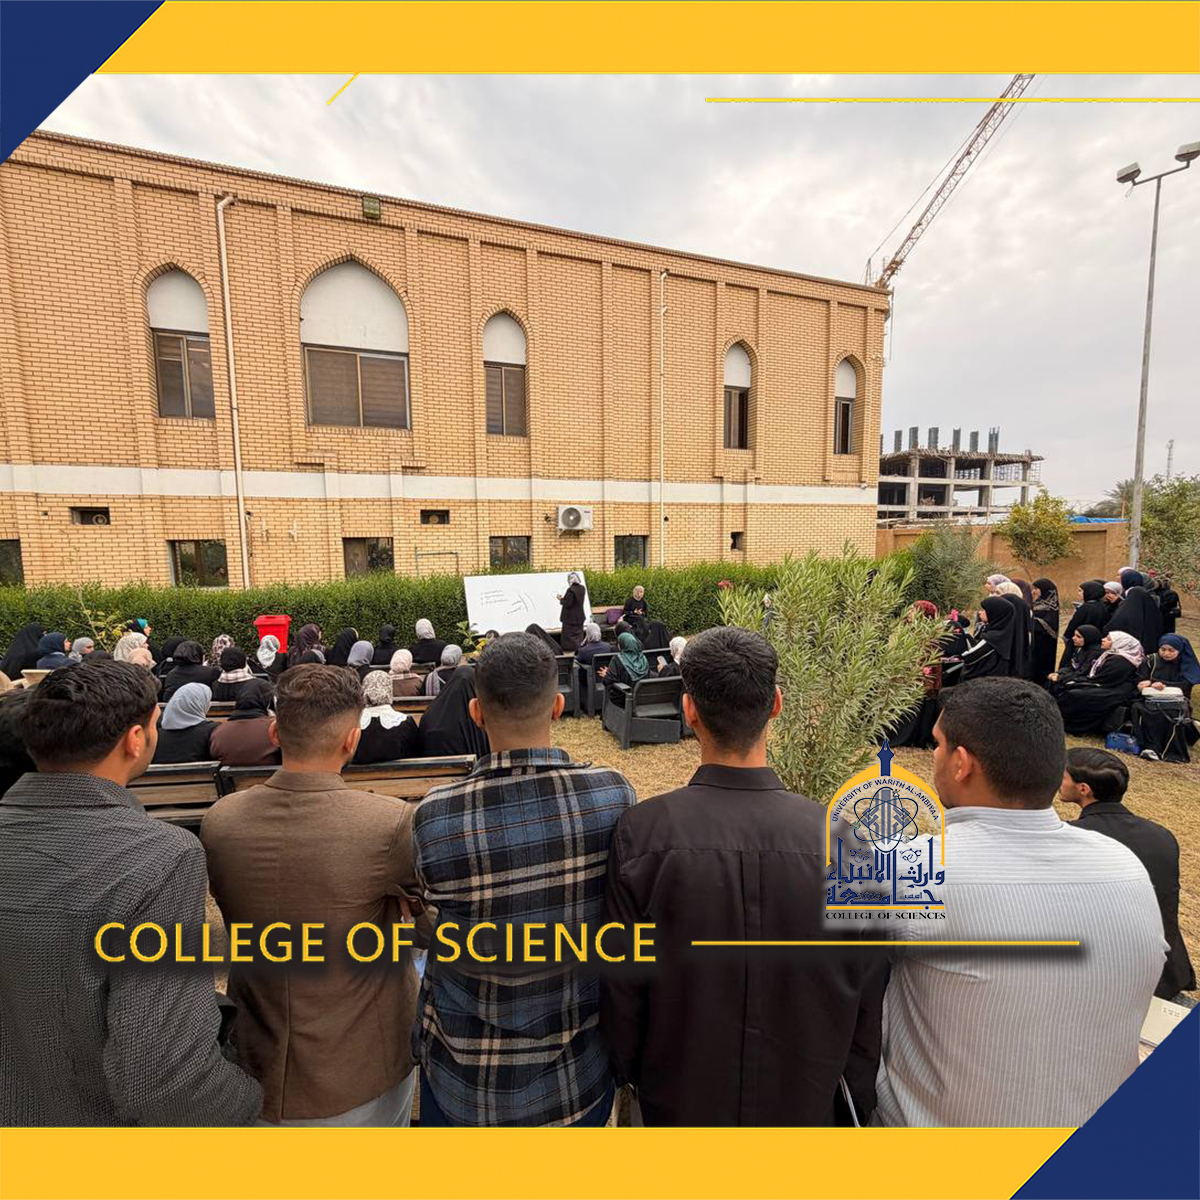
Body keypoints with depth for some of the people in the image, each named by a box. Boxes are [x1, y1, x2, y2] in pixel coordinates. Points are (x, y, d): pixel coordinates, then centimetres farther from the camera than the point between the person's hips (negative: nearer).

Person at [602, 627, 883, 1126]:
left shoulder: (641, 832, -26)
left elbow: (621, 987, -13)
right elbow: (866, 1005, -10)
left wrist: (630, 1073, 5)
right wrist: (858, 1102, 8)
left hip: (679, 1098, 0)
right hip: (804, 1102, 1)